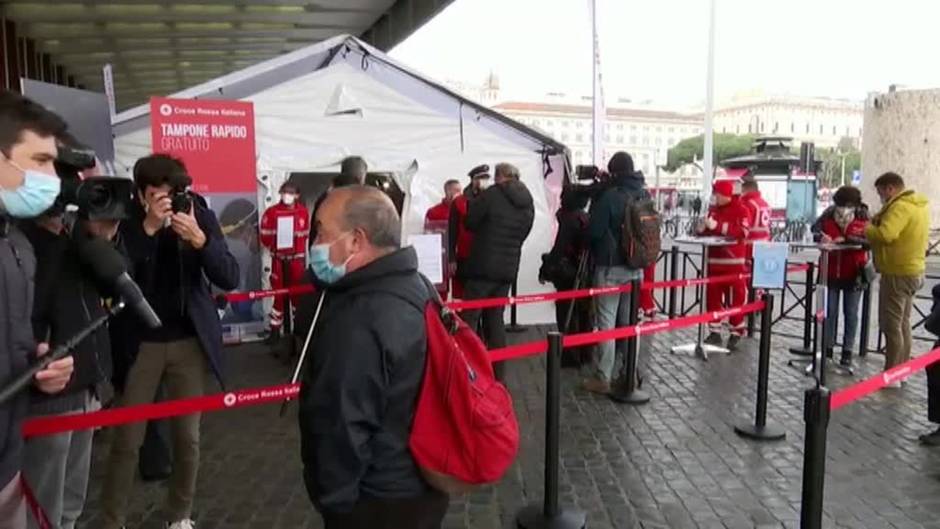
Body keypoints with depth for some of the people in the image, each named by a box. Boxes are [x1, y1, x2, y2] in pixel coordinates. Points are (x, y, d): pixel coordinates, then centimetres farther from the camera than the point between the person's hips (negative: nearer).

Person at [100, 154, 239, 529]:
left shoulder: (200, 216, -6)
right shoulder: (127, 221, -8)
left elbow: (230, 279, -13)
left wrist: (199, 239, -29)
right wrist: (147, 229, -29)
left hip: (190, 341, 1)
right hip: (140, 342, -1)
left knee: (188, 436, 10)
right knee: (126, 439, 4)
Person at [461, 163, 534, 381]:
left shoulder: (492, 194, -10)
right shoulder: (528, 203, 9)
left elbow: (470, 222, -3)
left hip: (483, 266, -6)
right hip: (509, 269, 6)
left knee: (469, 318, 0)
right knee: (495, 319, 13)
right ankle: (497, 375, 16)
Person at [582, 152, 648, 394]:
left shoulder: (609, 196, -16)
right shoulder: (645, 195, 5)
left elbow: (594, 231, -13)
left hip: (610, 267, -6)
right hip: (636, 267, 6)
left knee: (606, 323, -2)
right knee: (629, 322, 14)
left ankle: (603, 378, 2)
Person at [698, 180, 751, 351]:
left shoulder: (741, 210, -6)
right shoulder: (713, 209, 13)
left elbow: (742, 231, -20)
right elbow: (706, 231, 19)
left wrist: (717, 226, -25)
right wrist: (702, 228, -5)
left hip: (734, 261, -6)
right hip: (714, 260, 6)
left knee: (735, 298, -1)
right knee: (712, 296, 8)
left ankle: (736, 333, 11)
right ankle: (715, 332, 18)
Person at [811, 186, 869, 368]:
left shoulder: (863, 218, -8)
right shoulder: (828, 216, -3)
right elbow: (814, 231, -3)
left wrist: (846, 239, -30)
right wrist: (821, 237, -25)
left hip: (853, 273, -2)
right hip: (831, 271, 2)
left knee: (850, 313, 7)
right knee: (830, 311, 9)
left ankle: (848, 351, 15)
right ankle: (828, 348, 18)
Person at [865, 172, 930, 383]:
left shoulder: (900, 207, -20)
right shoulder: (918, 205, 12)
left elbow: (885, 234, -33)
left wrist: (867, 229, -14)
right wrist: (879, 220, 2)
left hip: (897, 273, -10)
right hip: (913, 270, 10)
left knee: (891, 325, -3)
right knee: (903, 323, 17)